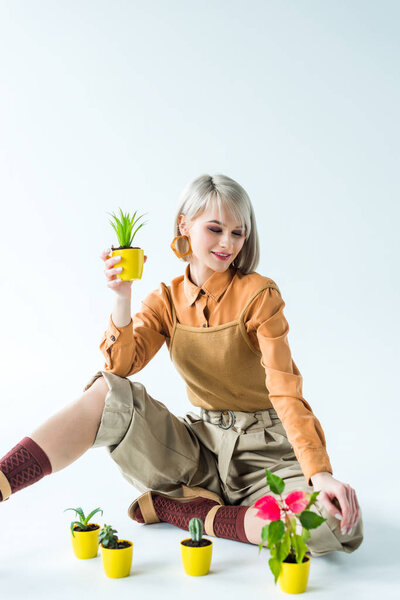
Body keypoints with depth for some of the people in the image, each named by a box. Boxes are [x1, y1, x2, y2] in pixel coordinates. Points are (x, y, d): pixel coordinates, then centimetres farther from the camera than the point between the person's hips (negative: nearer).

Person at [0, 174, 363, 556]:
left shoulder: (259, 295, -10)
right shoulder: (167, 299, 4)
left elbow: (286, 389, -18)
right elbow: (121, 365, -8)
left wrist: (320, 472, -30)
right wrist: (121, 296, -21)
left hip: (263, 449, -2)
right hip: (201, 445, 3)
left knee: (340, 526, -32)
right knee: (107, 391, -20)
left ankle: (182, 509, -19)